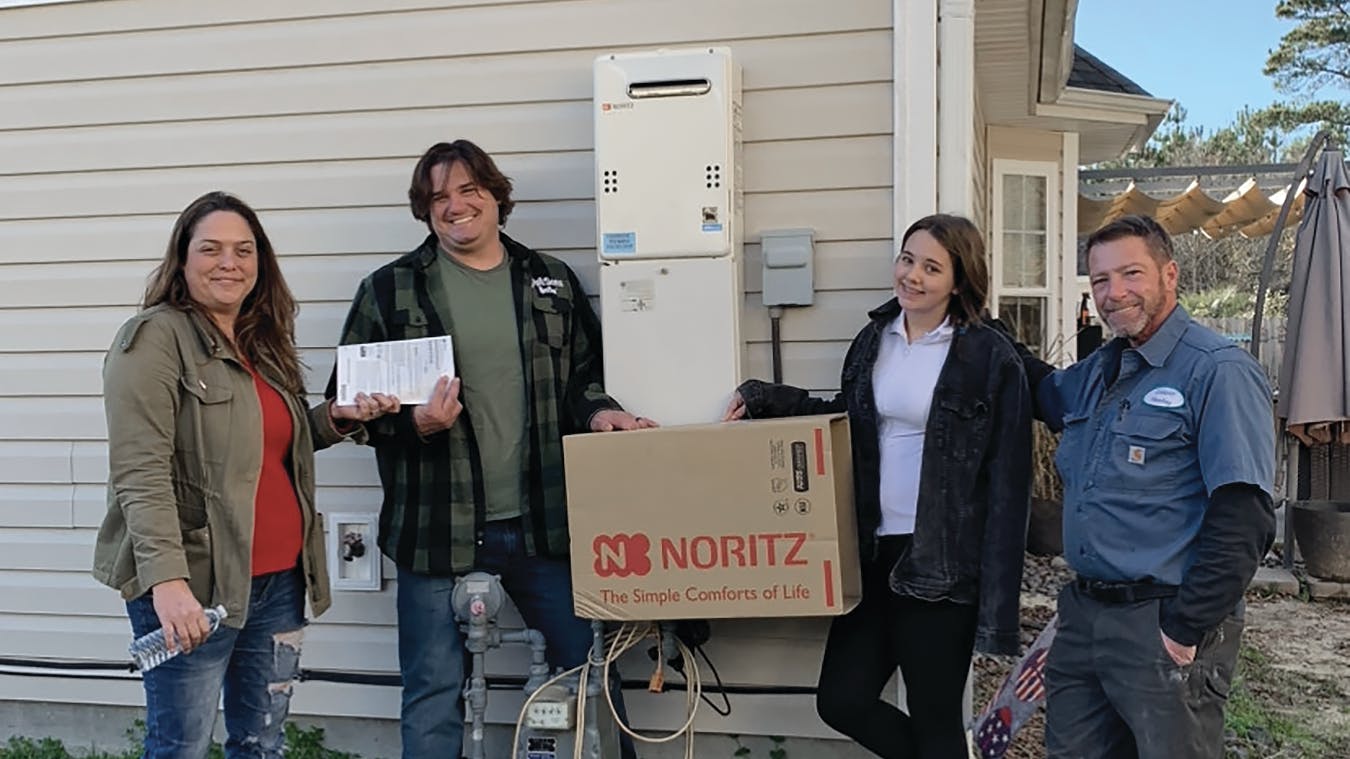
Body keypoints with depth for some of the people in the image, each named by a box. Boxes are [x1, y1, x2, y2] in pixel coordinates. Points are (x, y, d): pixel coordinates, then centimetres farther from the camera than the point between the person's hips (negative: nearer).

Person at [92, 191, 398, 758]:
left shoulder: (264, 342, 13)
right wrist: (167, 578, -27)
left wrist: (334, 419, 5)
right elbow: (140, 472, -18)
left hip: (279, 578, 7)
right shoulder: (155, 337, -10)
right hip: (194, 585, -7)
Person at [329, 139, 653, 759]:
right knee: (433, 694, 9)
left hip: (544, 522, 2)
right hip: (436, 527, -2)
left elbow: (582, 374, 16)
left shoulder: (554, 282, 9)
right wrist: (414, 422, -16)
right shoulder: (389, 290, 2)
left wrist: (597, 410, -5)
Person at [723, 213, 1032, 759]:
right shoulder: (873, 339, 7)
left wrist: (996, 602, -14)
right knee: (842, 701, 10)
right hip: (875, 552, 6)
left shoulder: (991, 358, -10)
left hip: (942, 565, -6)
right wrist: (762, 397, 9)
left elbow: (1007, 484, -11)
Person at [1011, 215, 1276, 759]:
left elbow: (1243, 519, -19)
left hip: (1163, 625, -7)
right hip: (1083, 613, 8)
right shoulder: (1096, 372, 10)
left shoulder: (1218, 372, -13)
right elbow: (1046, 394, 33)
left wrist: (1188, 628, -19)